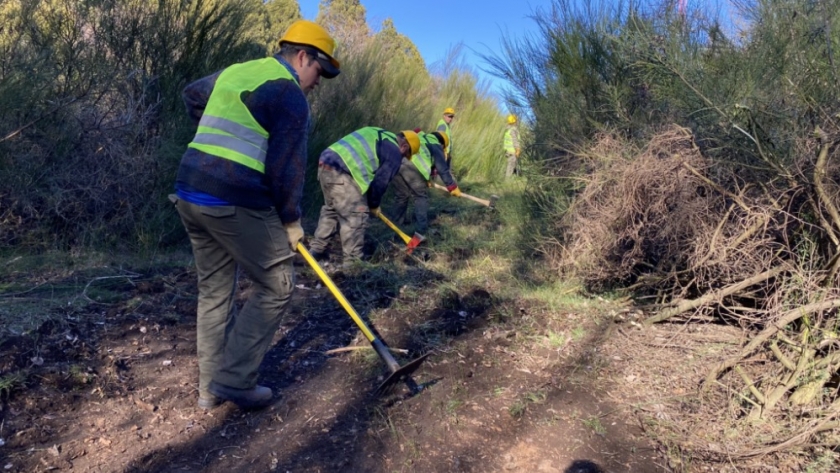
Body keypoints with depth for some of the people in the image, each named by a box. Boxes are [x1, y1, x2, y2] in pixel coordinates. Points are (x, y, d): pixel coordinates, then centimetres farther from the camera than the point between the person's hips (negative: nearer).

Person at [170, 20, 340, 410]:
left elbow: (191, 96, 38)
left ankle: (210, 388, 25)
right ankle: (235, 380, 7)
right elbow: (286, 168, -12)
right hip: (236, 204, -9)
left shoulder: (233, 72, 19)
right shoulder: (290, 95, -7)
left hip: (189, 194, 9)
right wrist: (291, 219, 0)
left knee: (213, 289, 17)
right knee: (276, 287, 5)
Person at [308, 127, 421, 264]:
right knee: (355, 215, 0)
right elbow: (380, 182, 0)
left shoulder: (378, 135, 28)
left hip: (325, 163, 10)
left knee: (331, 209, 25)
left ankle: (316, 250, 30)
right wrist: (374, 205, 17)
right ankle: (353, 260, 5)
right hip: (341, 171, -9)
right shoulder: (394, 153, 2)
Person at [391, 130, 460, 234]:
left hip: (396, 162, 6)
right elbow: (443, 169, 14)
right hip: (412, 167, -6)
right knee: (420, 197, 7)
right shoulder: (436, 146, 18)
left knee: (400, 196, 23)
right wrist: (452, 187, 20)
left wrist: (426, 178, 51)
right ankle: (420, 230, 3)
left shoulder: (419, 138, 38)